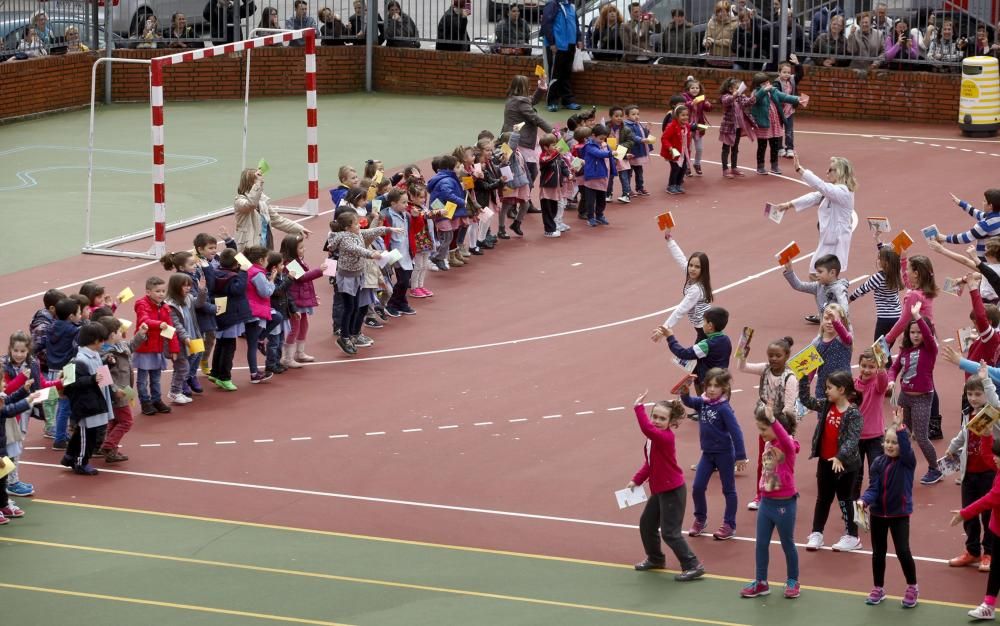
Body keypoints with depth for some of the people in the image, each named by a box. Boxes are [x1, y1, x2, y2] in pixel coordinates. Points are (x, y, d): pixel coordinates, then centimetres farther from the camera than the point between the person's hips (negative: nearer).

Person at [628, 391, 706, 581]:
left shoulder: (666, 437, -23)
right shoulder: (655, 437, 5)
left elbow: (647, 429, -43)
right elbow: (649, 463, 16)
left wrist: (638, 407, -40)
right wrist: (636, 480, 8)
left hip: (672, 491, -10)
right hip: (659, 490, 10)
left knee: (670, 532, -9)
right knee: (646, 523, 21)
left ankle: (693, 566, -3)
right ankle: (655, 559, 40)